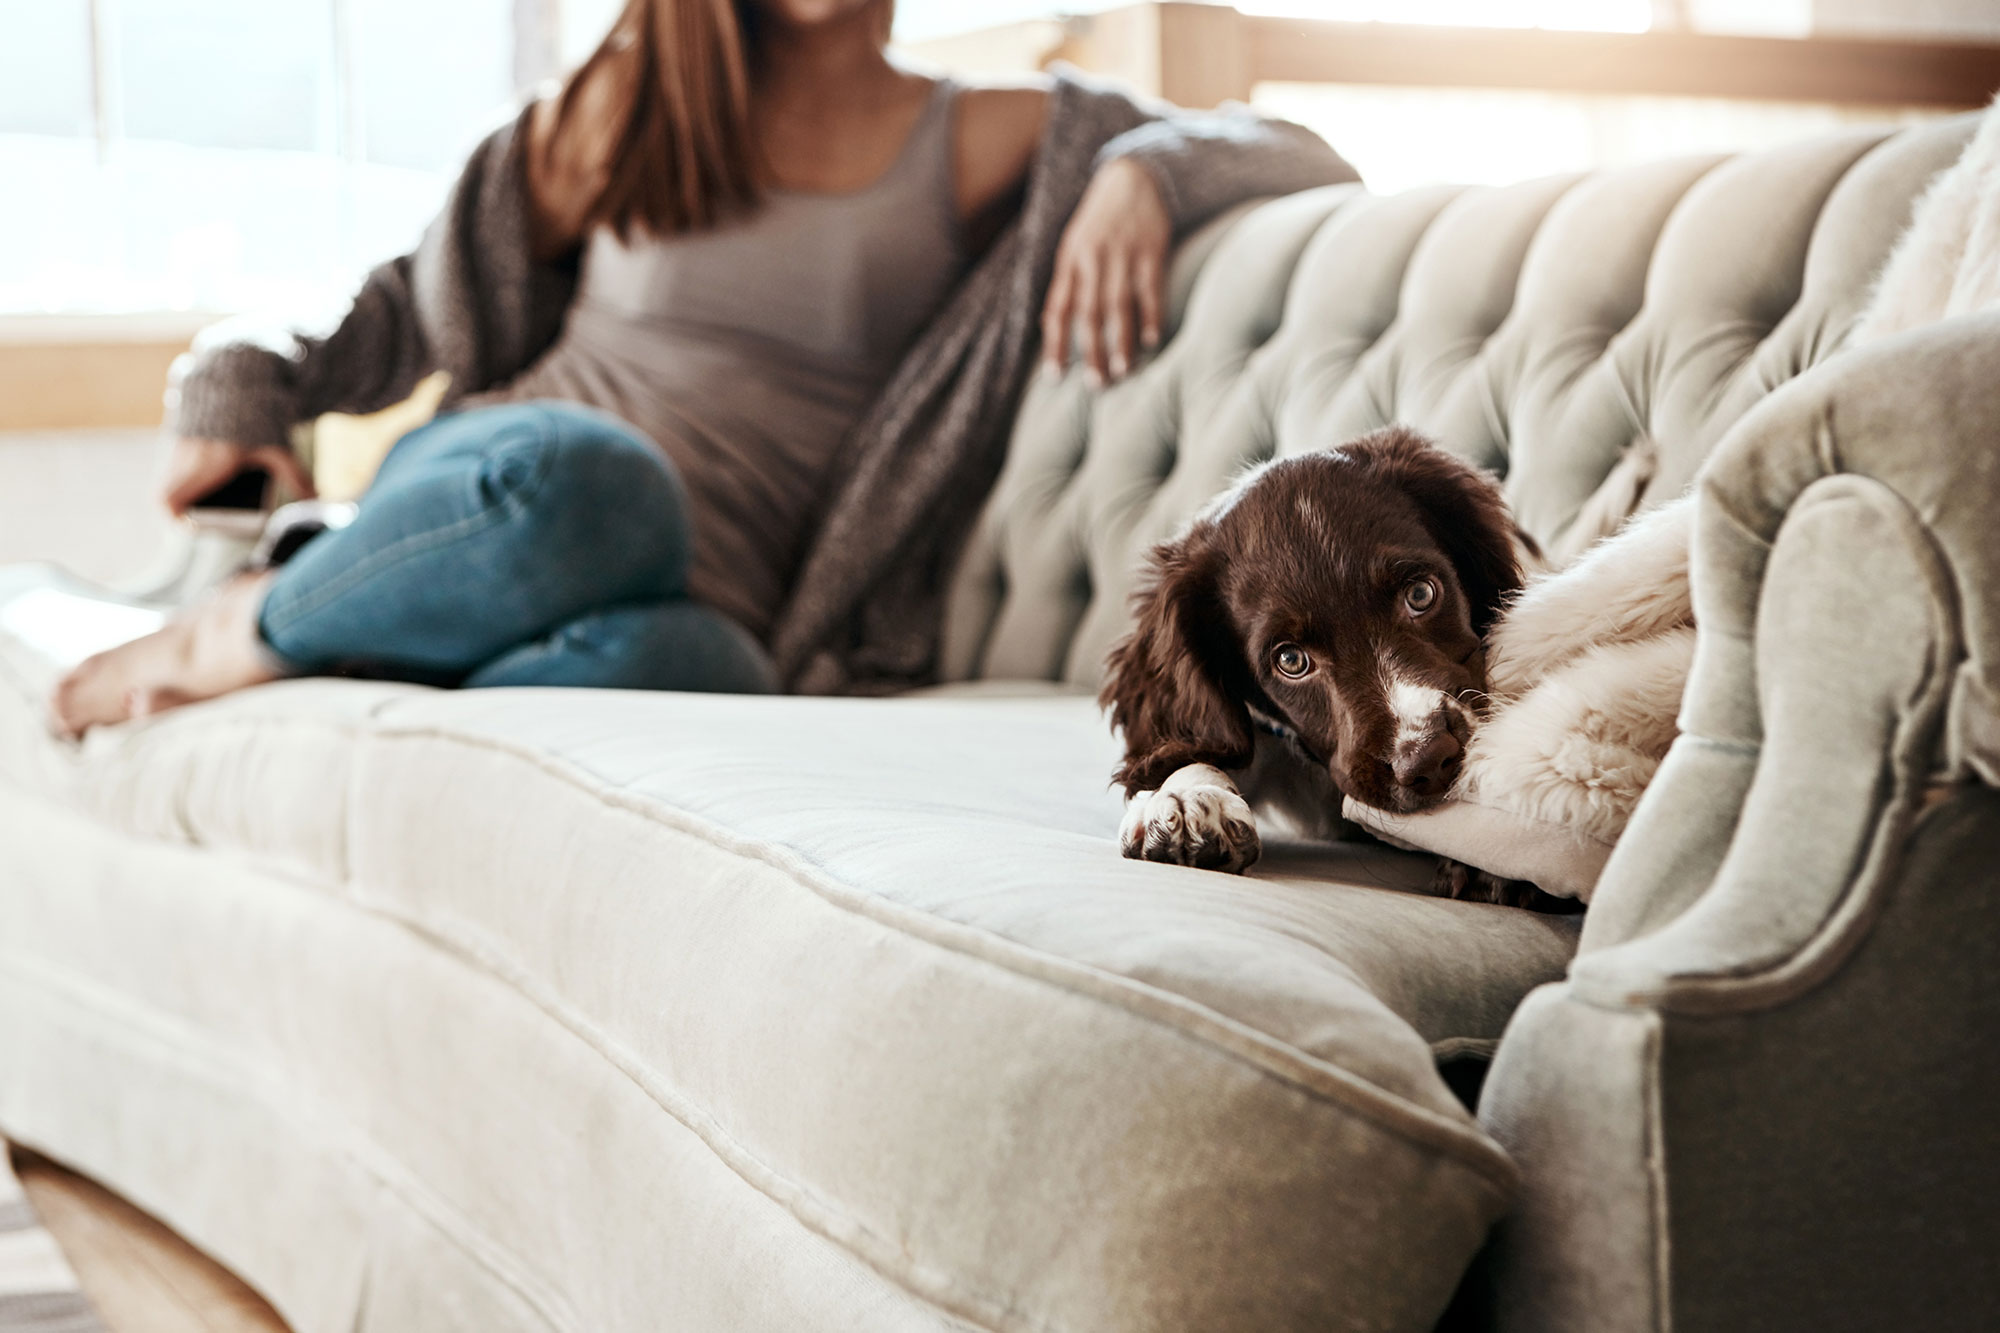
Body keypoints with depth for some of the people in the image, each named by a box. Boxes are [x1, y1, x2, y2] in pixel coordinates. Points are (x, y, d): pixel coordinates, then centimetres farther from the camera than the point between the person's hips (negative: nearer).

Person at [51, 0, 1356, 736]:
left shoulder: (990, 143, 13)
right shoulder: (630, 107, 17)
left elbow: (1308, 160, 11)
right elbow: (430, 300, 28)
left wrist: (1142, 176, -8)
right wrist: (248, 390, 17)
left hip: (711, 600, -1)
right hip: (487, 497, 1)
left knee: (673, 660, -41)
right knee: (577, 472, -39)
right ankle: (236, 635, -16)